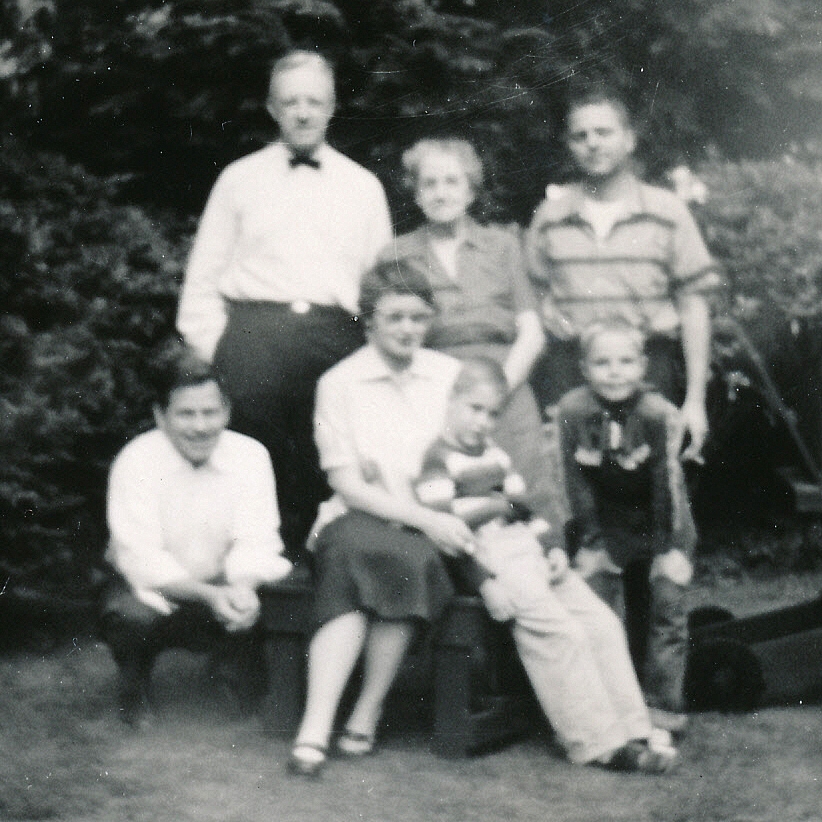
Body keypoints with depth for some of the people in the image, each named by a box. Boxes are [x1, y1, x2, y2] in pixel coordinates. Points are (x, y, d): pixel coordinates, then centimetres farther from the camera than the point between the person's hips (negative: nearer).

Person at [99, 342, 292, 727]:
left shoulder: (250, 456, -10)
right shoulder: (136, 462, -18)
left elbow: (255, 542, -13)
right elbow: (140, 559, -23)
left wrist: (244, 588, -37)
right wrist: (208, 595, -38)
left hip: (223, 586, 3)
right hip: (155, 587, -2)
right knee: (133, 617, -37)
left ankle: (239, 670, 8)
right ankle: (133, 684, 1)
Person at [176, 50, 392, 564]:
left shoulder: (364, 187, 16)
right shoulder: (240, 180, 13)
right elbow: (202, 278, 11)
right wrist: (209, 349, -1)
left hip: (335, 345, 1)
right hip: (252, 338, -1)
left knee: (325, 479, -3)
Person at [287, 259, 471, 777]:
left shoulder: (452, 375, 12)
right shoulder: (340, 383, 5)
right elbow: (349, 486, -2)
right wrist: (425, 517, -16)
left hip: (432, 528, 1)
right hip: (359, 519, -1)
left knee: (407, 559, -35)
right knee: (356, 548, -37)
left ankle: (367, 715, -22)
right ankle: (316, 727, -41)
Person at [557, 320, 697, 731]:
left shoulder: (657, 413, -25)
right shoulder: (573, 410, -19)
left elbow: (668, 484, -18)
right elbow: (578, 483, -10)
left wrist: (670, 549, -14)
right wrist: (591, 542, -6)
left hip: (662, 526, -2)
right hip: (610, 525, 2)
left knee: (667, 606, -3)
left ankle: (663, 708, 4)